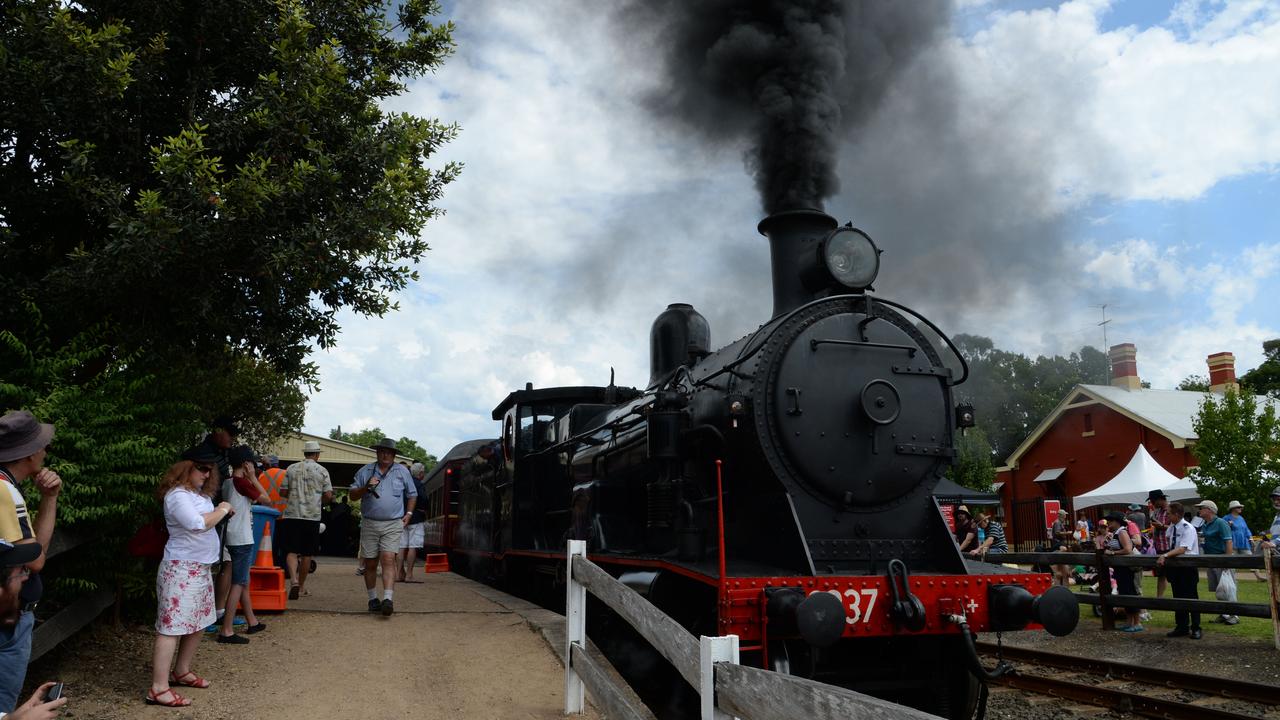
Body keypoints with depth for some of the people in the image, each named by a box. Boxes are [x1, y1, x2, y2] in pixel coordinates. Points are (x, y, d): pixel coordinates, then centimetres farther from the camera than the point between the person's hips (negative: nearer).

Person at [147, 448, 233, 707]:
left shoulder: (200, 494, 14)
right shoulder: (178, 495, -16)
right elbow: (197, 523, -26)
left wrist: (220, 511, 2)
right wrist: (221, 511, -15)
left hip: (201, 567, 10)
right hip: (181, 569, -10)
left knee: (197, 623, 16)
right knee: (171, 627, -9)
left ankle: (181, 672, 30)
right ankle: (158, 689, -7)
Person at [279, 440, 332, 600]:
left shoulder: (291, 469, 3)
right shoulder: (322, 471, 0)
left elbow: (282, 492, 5)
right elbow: (328, 495, -3)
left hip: (292, 515, 0)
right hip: (312, 516, 0)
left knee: (291, 551, 1)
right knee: (307, 553, 9)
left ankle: (293, 580, -21)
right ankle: (301, 586, 17)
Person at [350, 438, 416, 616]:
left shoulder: (402, 471, 9)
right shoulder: (365, 471, 9)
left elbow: (412, 494, 20)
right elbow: (352, 495, 9)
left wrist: (408, 513, 7)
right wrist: (366, 487, -9)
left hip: (393, 524, -2)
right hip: (369, 523, 2)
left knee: (388, 559, -16)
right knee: (370, 564, 6)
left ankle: (387, 600, -21)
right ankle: (373, 599, 20)